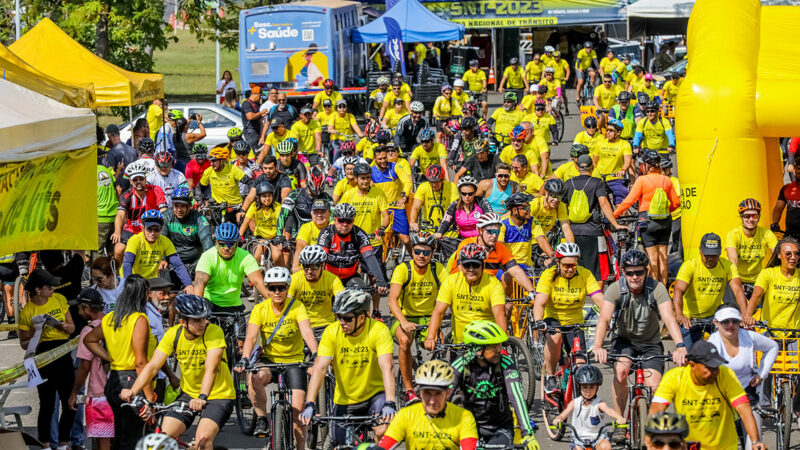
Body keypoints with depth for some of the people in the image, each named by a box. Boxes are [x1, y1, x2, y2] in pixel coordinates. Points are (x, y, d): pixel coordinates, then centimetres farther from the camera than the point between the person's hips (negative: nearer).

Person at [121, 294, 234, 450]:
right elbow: (152, 366, -12)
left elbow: (210, 369, -32)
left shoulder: (214, 332, -21)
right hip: (188, 394, 5)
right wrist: (133, 391, -27)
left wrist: (202, 397, -47)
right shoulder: (173, 334, -9)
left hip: (218, 395, -5)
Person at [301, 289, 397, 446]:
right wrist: (310, 405, -31)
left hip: (374, 395, -3)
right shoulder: (332, 332, -13)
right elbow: (319, 368, -19)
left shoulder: (379, 330, -19)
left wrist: (389, 403, -43)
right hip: (344, 401, 3)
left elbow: (386, 368, -29)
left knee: (382, 432, -28)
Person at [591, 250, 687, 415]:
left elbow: (669, 318, -31)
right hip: (624, 340, 0)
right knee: (621, 370, -30)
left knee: (654, 389, -15)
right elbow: (604, 318, -32)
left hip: (651, 343, 0)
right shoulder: (616, 289, -20)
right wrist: (597, 346, -50)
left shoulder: (657, 288, -20)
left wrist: (680, 346, -48)